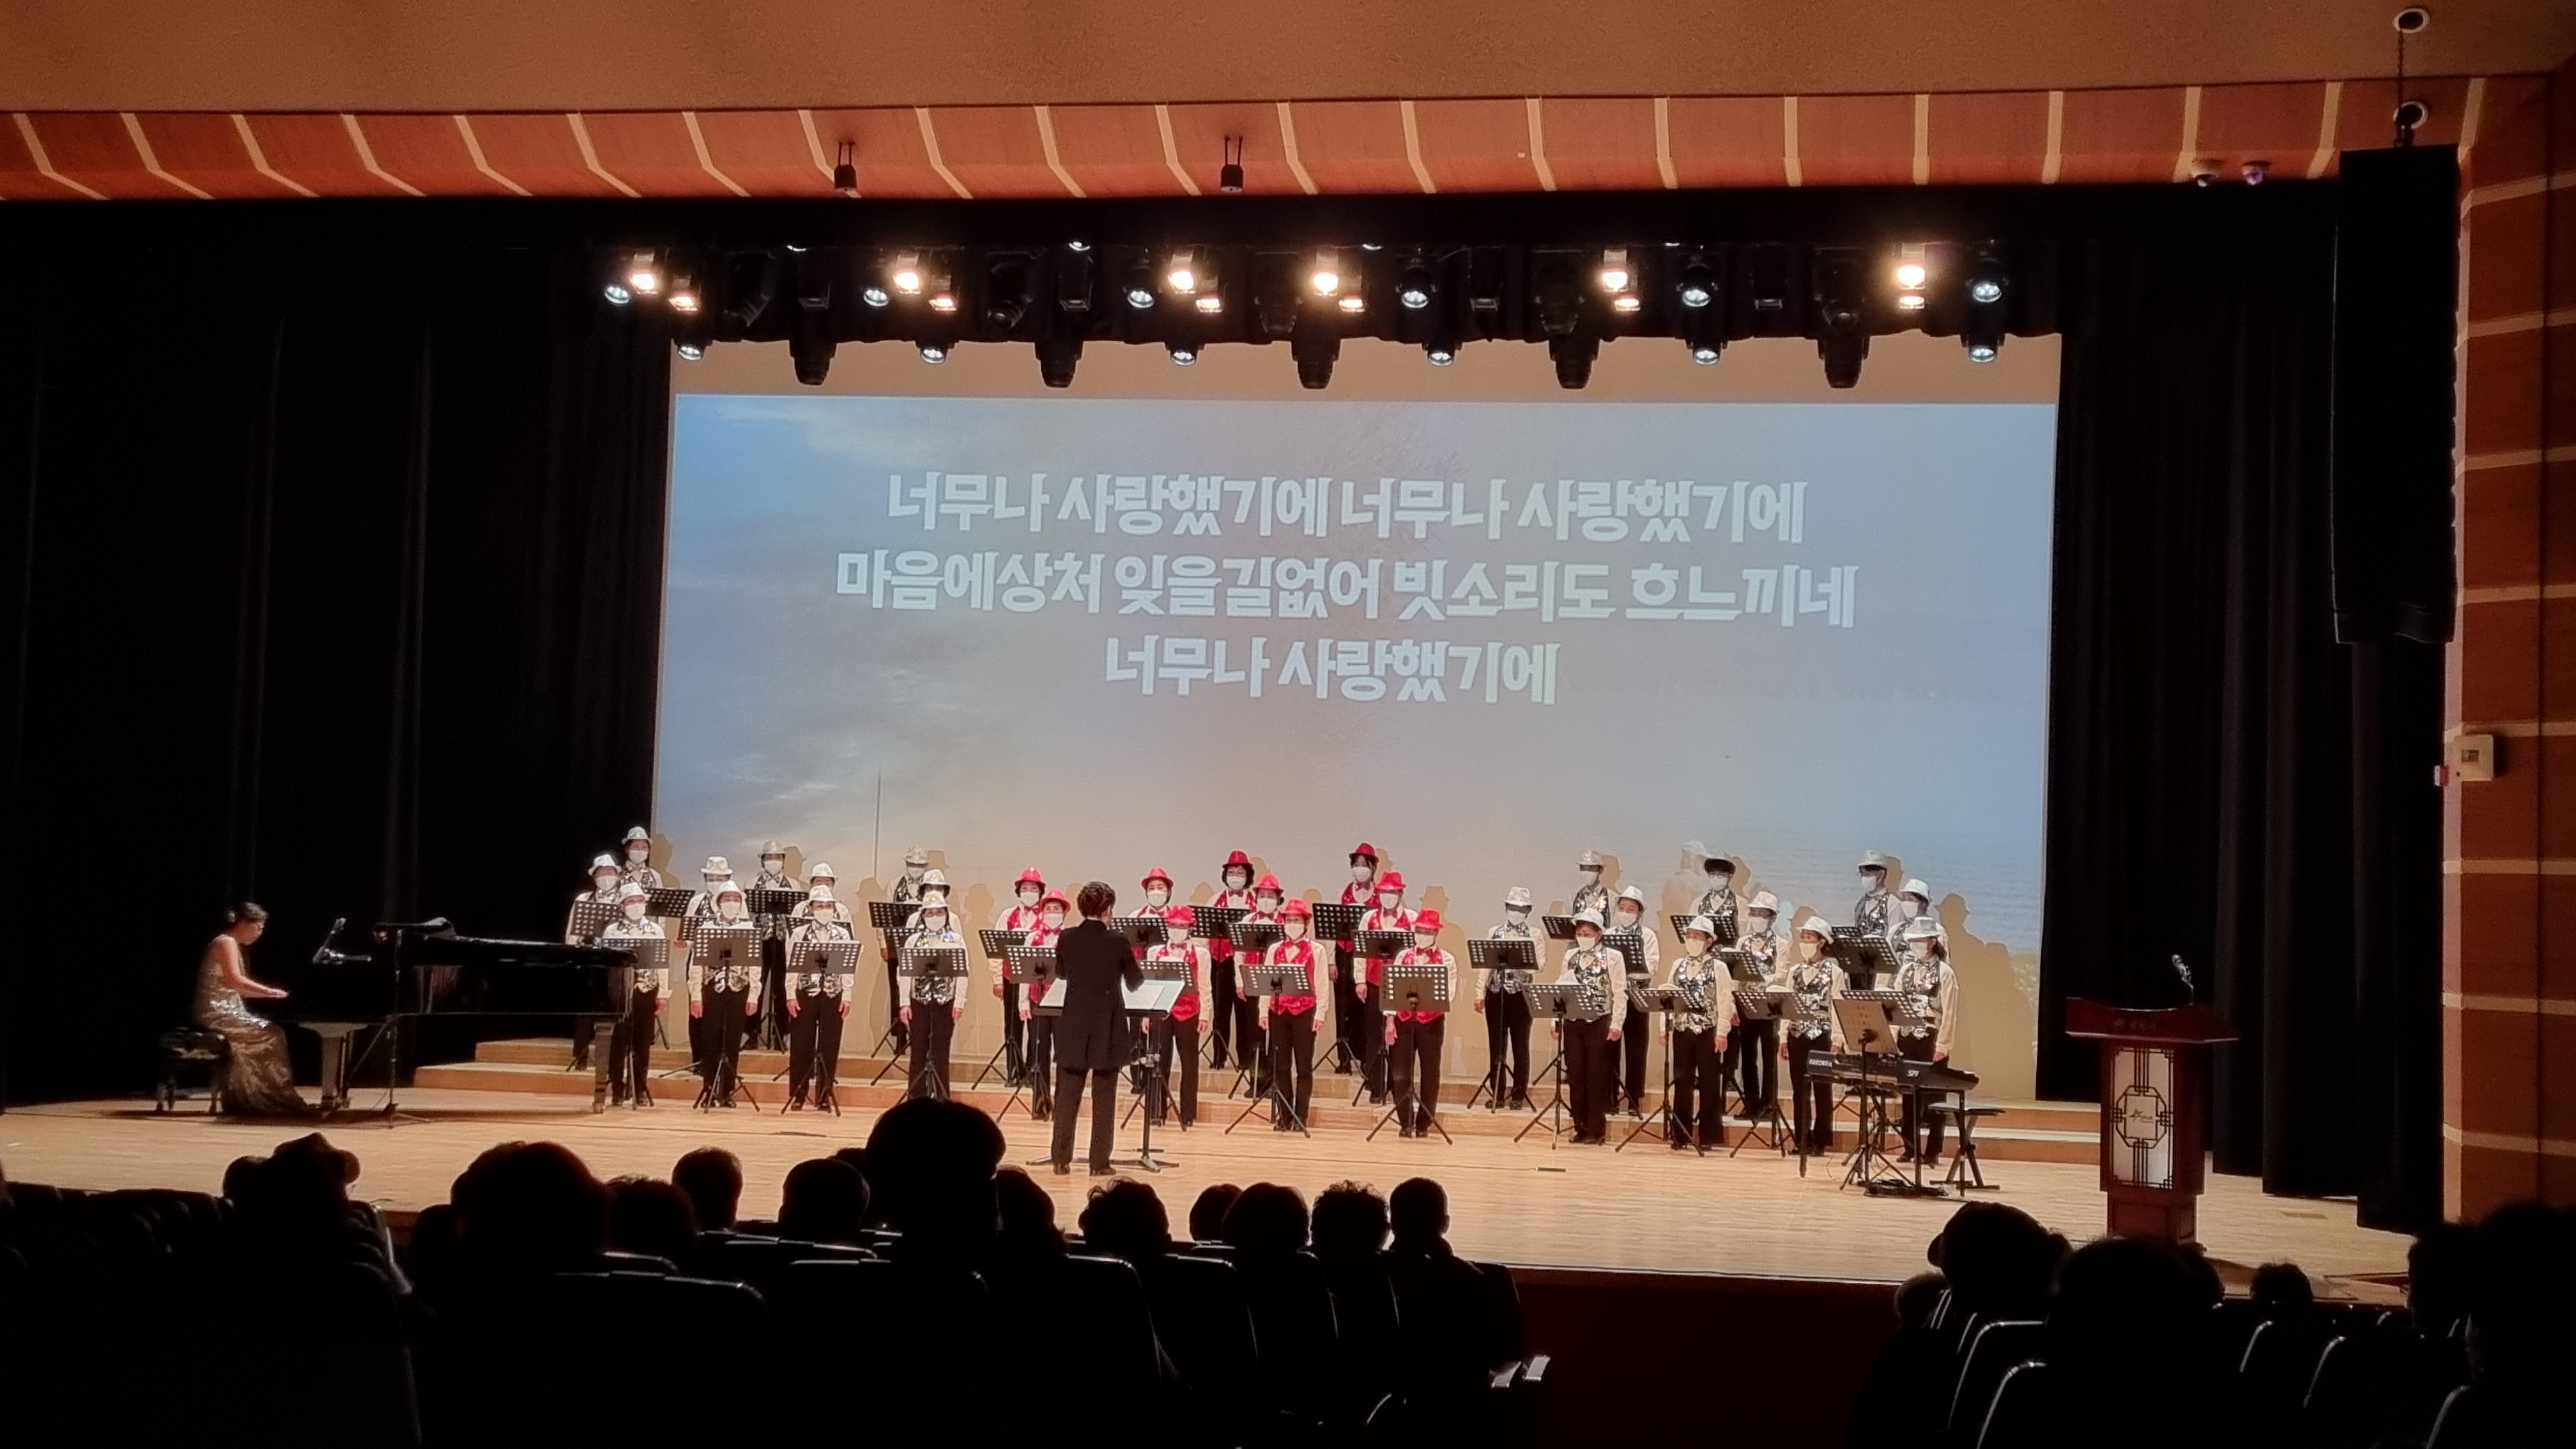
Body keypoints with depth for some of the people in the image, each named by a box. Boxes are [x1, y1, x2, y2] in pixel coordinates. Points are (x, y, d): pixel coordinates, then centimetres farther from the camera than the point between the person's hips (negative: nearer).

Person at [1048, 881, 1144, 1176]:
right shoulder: (1118, 941, -10)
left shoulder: (1066, 938, -3)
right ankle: (1099, 1162, 4)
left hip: (1074, 1025, 2)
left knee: (1067, 1094, 8)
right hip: (1108, 1027, -2)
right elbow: (1134, 983, 3)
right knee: (1104, 1097, 4)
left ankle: (1062, 1160, 8)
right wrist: (1141, 969, 23)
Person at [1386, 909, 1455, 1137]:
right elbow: (1392, 990, 6)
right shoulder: (1403, 957, 9)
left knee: (1429, 1073, 4)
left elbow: (1448, 993, -5)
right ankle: (1406, 1122, 10)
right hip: (1404, 1020, 2)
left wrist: (1431, 997, -24)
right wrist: (1390, 1022, -1)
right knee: (1401, 1073, 0)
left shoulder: (1446, 960, 2)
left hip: (1431, 1022, -2)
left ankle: (1424, 1123, 12)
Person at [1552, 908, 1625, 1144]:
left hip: (1599, 1022, -4)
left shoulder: (1613, 956, -2)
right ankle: (1581, 1128, 11)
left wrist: (1616, 1024, -13)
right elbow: (1560, 988, 13)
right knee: (1575, 1076, 4)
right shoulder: (1570, 956, 11)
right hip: (1573, 1021, 4)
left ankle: (1597, 1130, 5)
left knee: (1597, 1076, -1)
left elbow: (1620, 993, -5)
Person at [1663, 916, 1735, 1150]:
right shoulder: (1678, 965, 11)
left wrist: (1722, 1033, -14)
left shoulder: (1718, 968, -2)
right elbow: (1669, 997, 12)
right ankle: (1680, 1135, 11)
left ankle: (1708, 1136, 7)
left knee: (1708, 1083, 2)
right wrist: (1665, 1027, 5)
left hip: (1708, 1032, -4)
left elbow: (1725, 1002, -8)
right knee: (1682, 1081, 5)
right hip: (1682, 1030, 4)